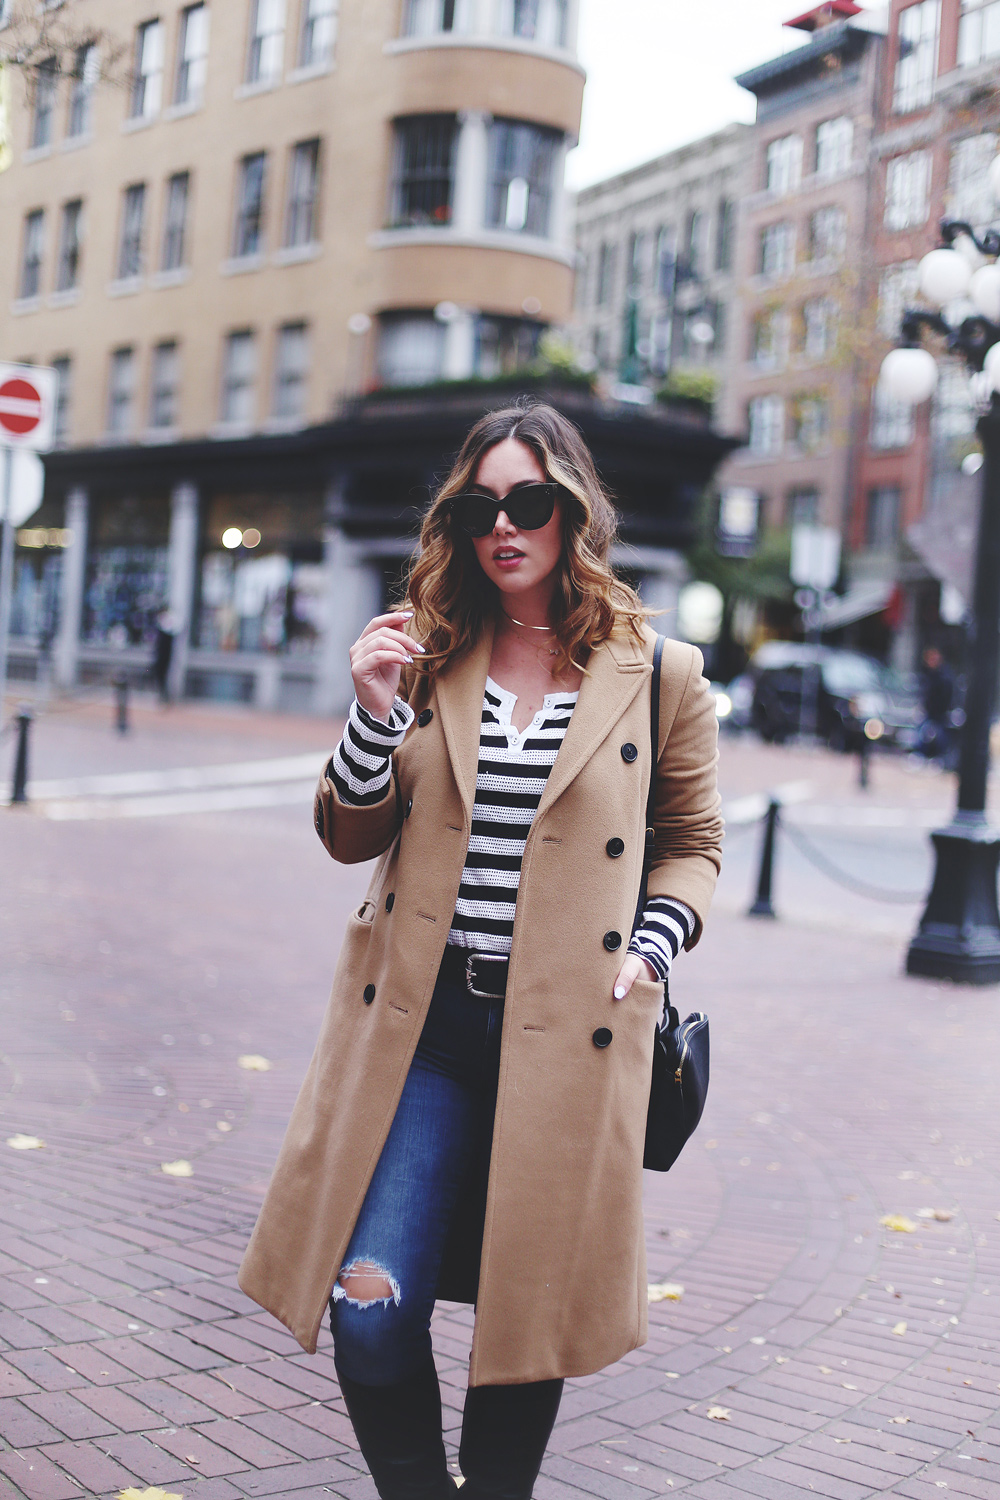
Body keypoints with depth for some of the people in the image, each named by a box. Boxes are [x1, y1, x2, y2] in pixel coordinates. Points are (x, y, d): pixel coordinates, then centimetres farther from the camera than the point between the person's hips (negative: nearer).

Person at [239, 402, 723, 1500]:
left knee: (528, 1320, 8)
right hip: (421, 1022, 1)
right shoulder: (429, 657, 7)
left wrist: (650, 949, -3)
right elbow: (350, 837, 7)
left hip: (567, 1032, -1)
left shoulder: (660, 676, 3)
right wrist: (375, 712, -9)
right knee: (370, 1309, -8)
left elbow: (691, 840, 14)